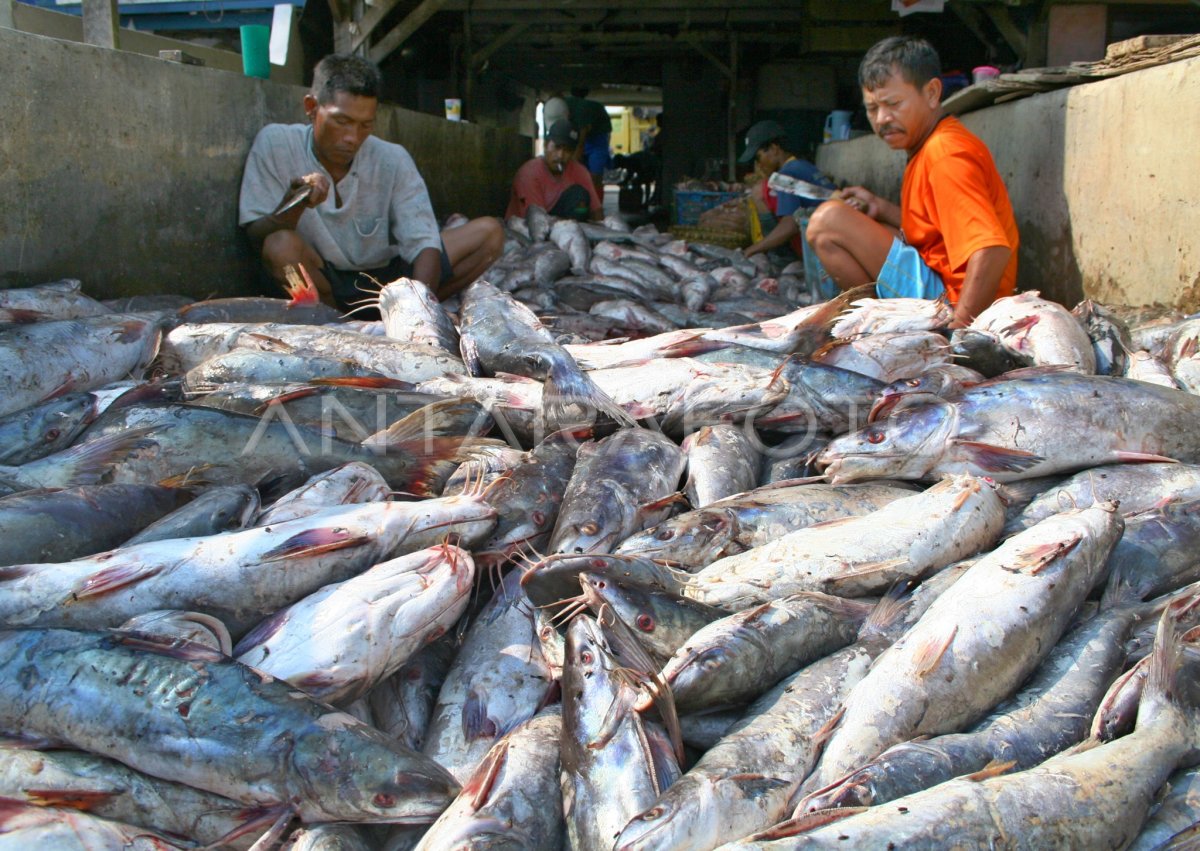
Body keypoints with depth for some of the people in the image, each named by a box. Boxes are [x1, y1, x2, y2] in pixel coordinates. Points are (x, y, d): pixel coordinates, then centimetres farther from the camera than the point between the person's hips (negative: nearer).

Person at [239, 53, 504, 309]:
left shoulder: (392, 160, -8)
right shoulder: (275, 144, -12)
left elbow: (424, 243, -14)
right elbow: (258, 236, -13)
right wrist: (294, 204, -36)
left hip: (386, 277, 2)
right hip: (320, 285, -2)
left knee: (489, 233, -8)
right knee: (281, 246, -36)